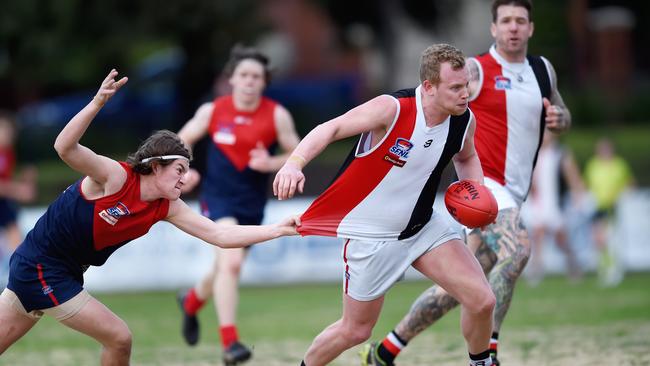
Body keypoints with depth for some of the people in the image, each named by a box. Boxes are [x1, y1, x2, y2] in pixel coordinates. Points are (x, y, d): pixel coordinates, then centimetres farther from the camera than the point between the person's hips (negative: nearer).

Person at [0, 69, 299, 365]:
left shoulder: (167, 208, -1)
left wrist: (279, 229, -9)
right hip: (40, 266, -8)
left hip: (66, 275, 8)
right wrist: (98, 103, -49)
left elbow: (220, 235, -2)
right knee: (118, 338, -7)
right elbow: (65, 149, -37)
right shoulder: (115, 176, -22)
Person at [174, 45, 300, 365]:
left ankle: (191, 302, 51)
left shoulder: (277, 116, -6)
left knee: (225, 270, 16)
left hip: (252, 204, 3)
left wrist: (271, 164, -20)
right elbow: (182, 141, 9)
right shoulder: (212, 111, -5)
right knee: (230, 261, -24)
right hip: (218, 197, -3)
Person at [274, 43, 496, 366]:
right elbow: (331, 128, -27)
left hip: (423, 226, 5)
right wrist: (294, 163, -44)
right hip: (372, 236, -5)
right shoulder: (393, 109, -26)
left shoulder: (464, 120, -8)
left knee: (482, 301, -10)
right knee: (356, 330, 7)